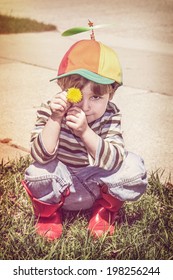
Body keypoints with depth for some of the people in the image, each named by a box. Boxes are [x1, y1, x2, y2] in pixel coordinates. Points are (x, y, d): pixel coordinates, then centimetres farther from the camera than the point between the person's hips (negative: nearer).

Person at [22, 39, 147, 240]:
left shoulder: (110, 116, -17)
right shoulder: (49, 111, -19)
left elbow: (114, 161, -30)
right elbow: (41, 157, -28)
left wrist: (85, 132, -43)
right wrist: (55, 120, -40)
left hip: (97, 185, 1)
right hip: (60, 188, -1)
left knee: (133, 167, -23)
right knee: (37, 173, -32)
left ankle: (106, 209, 9)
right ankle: (48, 213, 5)